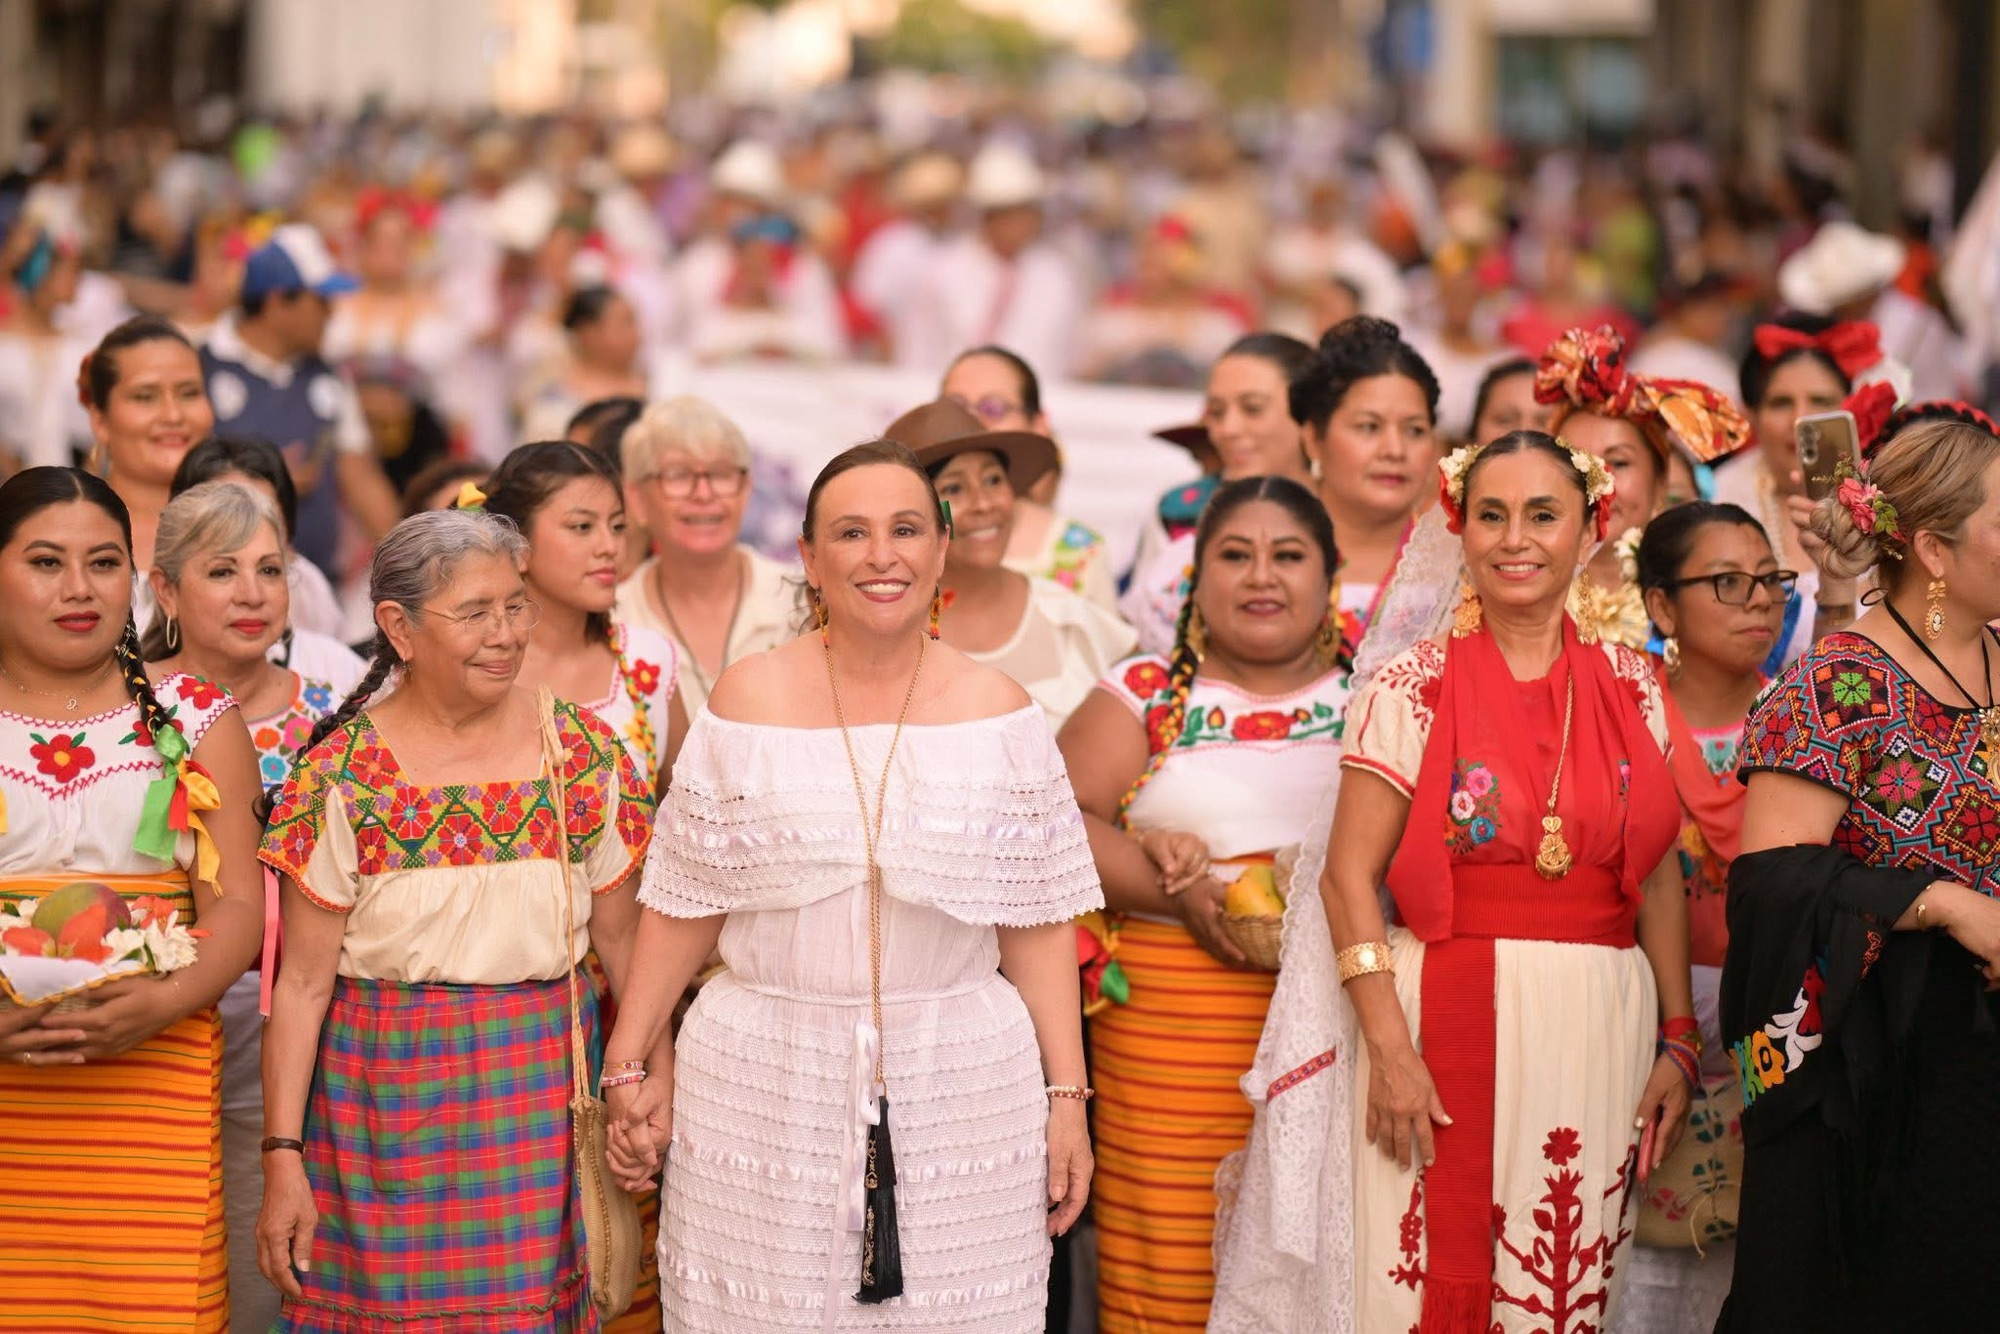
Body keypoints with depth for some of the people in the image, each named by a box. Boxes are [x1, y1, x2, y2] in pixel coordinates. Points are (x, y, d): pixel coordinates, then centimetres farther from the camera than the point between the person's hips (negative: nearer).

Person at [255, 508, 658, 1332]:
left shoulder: (584, 755, 1)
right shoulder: (342, 778, -6)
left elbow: (623, 941, 8)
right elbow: (303, 985, -5)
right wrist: (282, 1157, -8)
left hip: (544, 1090, 2)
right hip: (387, 1096, -2)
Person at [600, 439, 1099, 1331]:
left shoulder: (997, 713, 3)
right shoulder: (748, 701, 1)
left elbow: (1038, 923, 4)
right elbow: (685, 906, 5)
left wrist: (1068, 1097, 1)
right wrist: (632, 1064, 3)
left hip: (959, 1086, 0)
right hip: (764, 1089, 0)